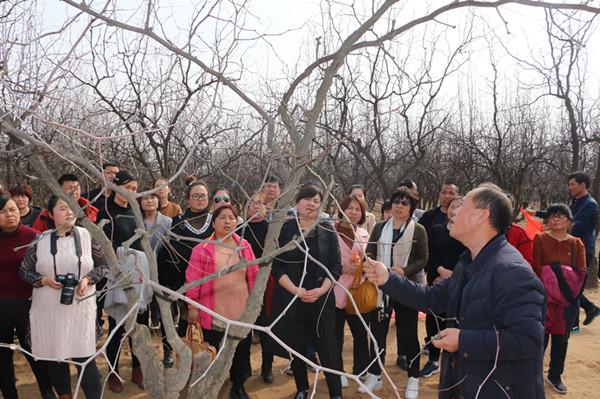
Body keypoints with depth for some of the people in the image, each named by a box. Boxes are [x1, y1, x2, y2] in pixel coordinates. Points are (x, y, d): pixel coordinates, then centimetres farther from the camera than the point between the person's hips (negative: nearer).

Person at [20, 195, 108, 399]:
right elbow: (24, 270, 8)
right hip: (48, 310, 2)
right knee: (54, 356, 13)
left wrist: (88, 279, -11)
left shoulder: (87, 235, -2)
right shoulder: (41, 240, 0)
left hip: (80, 308, -2)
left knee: (84, 357, -4)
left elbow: (103, 264, 6)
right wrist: (44, 280, -10)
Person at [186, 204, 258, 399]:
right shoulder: (202, 249, -7)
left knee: (242, 352, 12)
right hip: (214, 315, -3)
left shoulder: (244, 246, 3)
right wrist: (192, 307, -6)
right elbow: (192, 279, -6)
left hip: (241, 312, 3)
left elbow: (254, 276, 9)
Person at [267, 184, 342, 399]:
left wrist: (321, 290, -13)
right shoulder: (285, 228, -1)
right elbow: (276, 265, -3)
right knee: (296, 346, 11)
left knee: (327, 347, 0)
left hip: (321, 298, 0)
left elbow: (335, 265, 1)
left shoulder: (327, 229, 2)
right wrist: (295, 290, -15)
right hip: (291, 298, 0)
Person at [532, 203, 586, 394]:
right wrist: (549, 285, -18)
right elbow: (536, 268, -10)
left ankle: (555, 376, 28)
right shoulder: (540, 239, -2)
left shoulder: (577, 243, 7)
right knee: (540, 337, 1)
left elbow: (582, 272, -1)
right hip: (544, 298, -3)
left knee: (561, 338, 12)